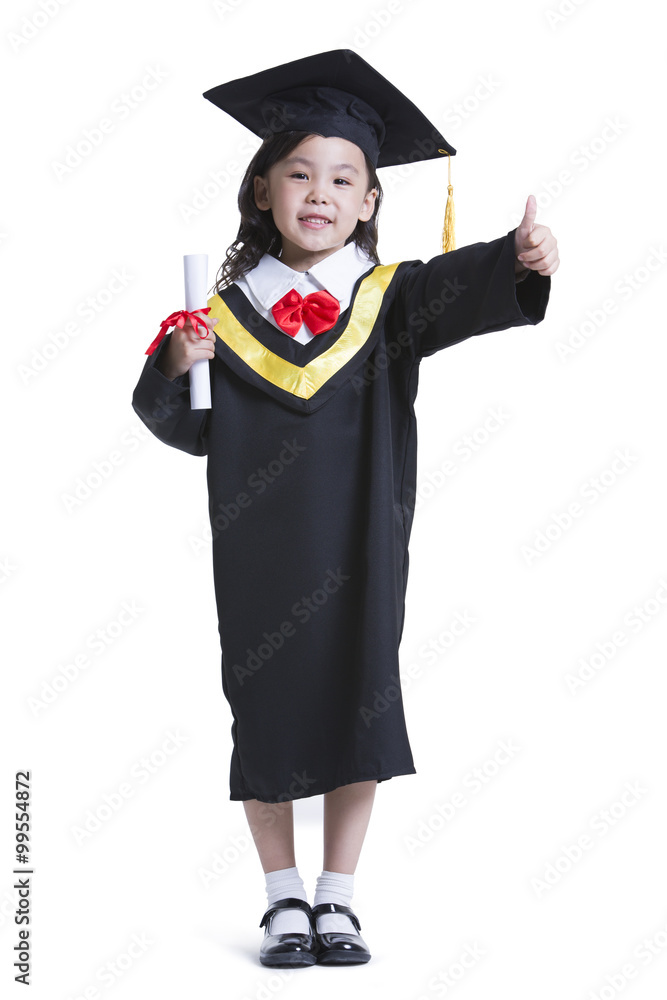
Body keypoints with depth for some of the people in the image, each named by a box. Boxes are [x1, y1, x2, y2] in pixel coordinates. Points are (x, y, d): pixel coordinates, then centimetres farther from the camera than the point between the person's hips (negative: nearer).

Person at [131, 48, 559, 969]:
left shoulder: (387, 299, 0)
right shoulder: (227, 311, 2)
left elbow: (460, 290, -20)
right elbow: (187, 427, 4)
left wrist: (521, 259, -40)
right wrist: (177, 368, -16)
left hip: (361, 554, 0)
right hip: (258, 555, 0)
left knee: (358, 710, 5)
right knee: (266, 712, 7)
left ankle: (338, 899, 20)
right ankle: (284, 900, 22)